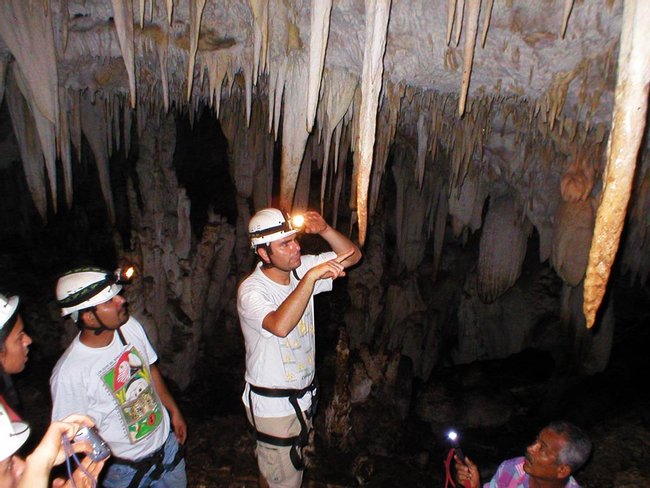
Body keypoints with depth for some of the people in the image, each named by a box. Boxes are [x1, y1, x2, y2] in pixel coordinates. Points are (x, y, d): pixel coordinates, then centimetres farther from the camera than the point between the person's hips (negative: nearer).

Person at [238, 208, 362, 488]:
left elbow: (352, 256, -4)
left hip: (303, 396, 6)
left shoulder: (301, 270, -6)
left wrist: (324, 231, -20)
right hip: (273, 404, -6)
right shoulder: (251, 291, -24)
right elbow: (281, 325, -44)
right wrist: (312, 276, -43)